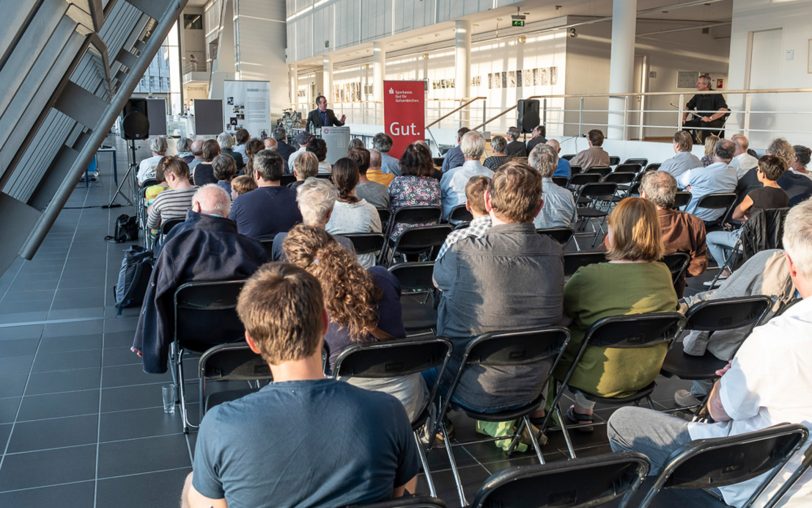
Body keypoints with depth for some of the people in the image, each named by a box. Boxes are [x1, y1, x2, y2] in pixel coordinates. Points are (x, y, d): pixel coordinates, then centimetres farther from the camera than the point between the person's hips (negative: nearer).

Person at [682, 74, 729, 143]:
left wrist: (710, 118, -31)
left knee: (705, 125, -40)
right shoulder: (698, 96, 10)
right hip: (699, 121, 7)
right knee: (683, 124, -11)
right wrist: (684, 118, 5)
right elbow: (688, 107, 23)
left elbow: (724, 110, -22)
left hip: (715, 121, -7)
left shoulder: (716, 95, -10)